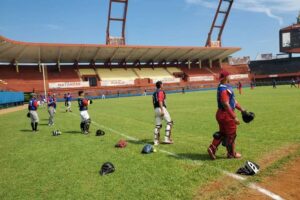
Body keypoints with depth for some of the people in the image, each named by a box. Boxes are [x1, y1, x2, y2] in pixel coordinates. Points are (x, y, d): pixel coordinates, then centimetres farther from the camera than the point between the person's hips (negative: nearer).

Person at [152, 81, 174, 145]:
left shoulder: (154, 93, 22)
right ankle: (167, 138, -7)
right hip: (161, 108, -8)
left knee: (158, 125, 10)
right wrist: (162, 110, -22)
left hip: (156, 109, 9)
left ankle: (156, 141, 9)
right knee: (169, 122, -1)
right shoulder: (161, 91, -4)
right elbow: (160, 101, -16)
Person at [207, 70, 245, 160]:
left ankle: (212, 148, 16)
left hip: (222, 114, 10)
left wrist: (241, 109, 18)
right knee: (231, 135, 7)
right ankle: (232, 154, 23)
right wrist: (234, 117, -26)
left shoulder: (227, 86, 12)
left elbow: (233, 100, 18)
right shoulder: (223, 89, -22)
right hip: (226, 115, -10)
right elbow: (226, 105, -27)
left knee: (222, 133, 18)